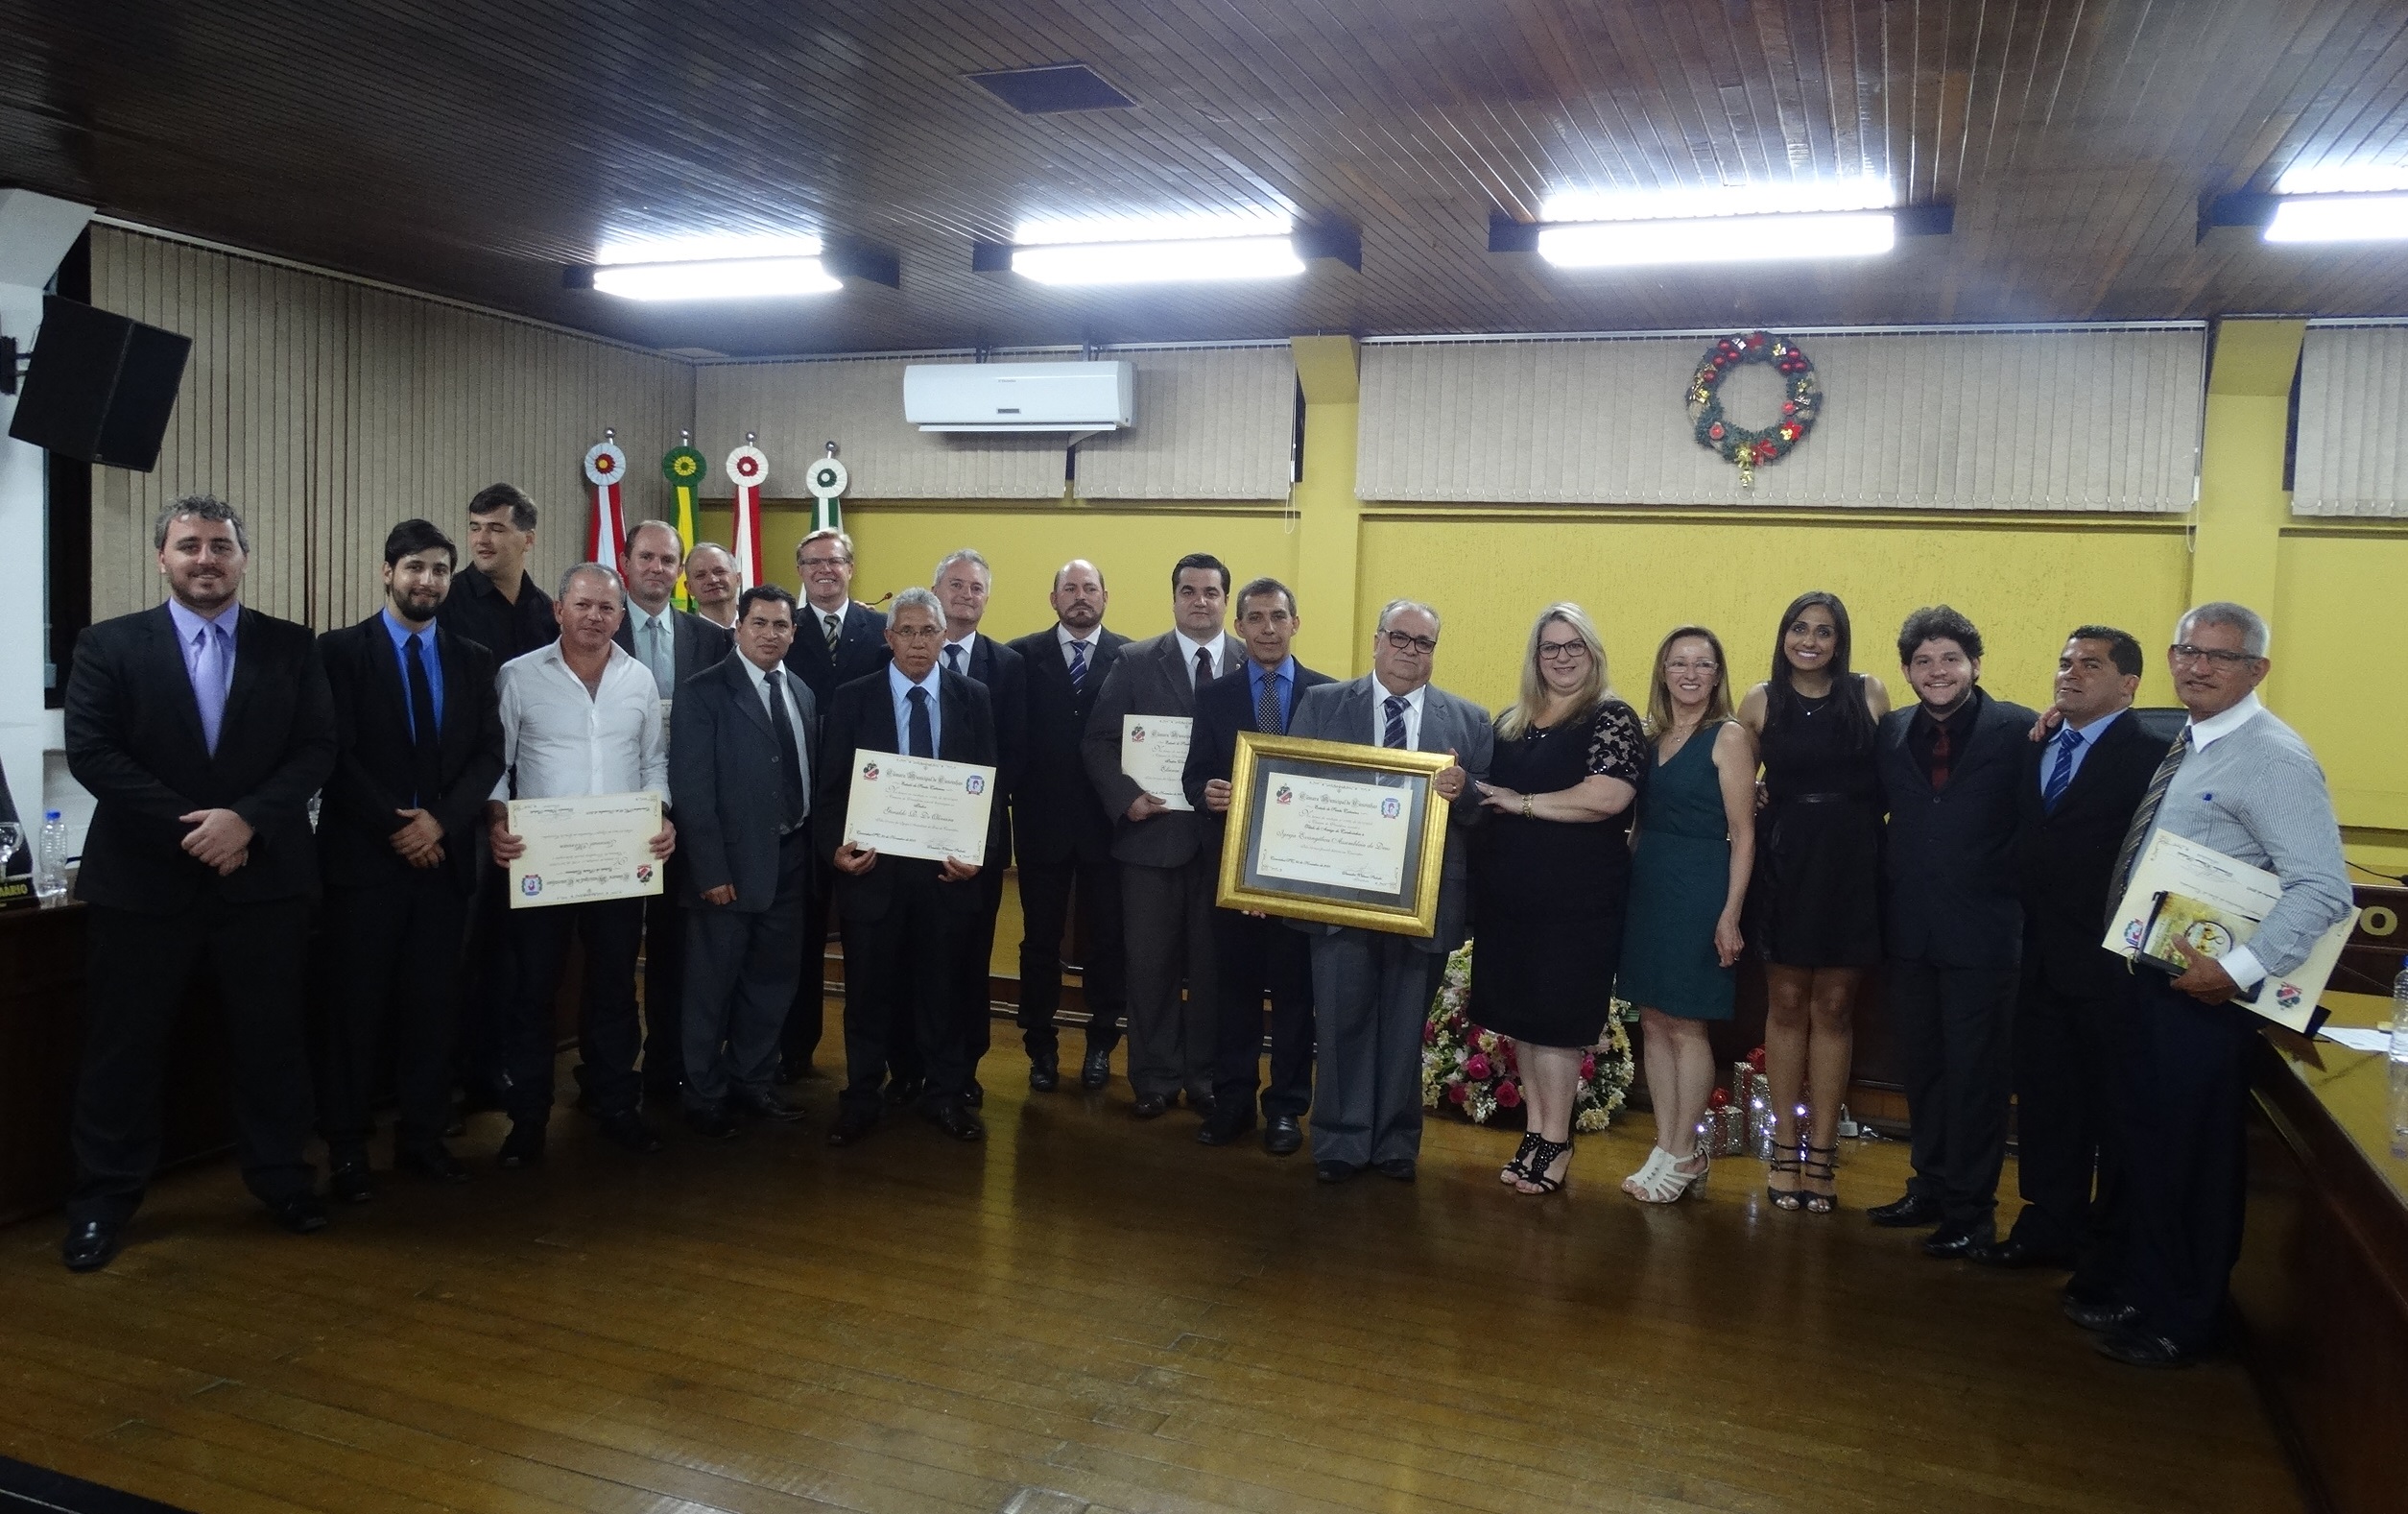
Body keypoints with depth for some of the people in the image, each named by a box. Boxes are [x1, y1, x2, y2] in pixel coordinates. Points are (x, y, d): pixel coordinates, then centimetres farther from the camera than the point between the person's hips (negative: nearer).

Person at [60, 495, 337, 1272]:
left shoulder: (291, 647, 5)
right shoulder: (109, 645, 2)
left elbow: (317, 748, -1)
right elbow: (91, 752, -6)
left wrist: (247, 819, -15)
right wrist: (188, 827, -14)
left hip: (262, 877, 1)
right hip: (142, 878, -1)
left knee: (271, 1038, 10)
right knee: (123, 1046, 7)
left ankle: (281, 1177, 24)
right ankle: (103, 1200, 21)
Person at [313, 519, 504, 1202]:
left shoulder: (473, 660, 10)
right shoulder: (341, 650, -1)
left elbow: (489, 755, 4)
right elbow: (336, 754, -7)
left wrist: (440, 820, -11)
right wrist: (394, 826, -12)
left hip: (444, 856, 3)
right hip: (364, 857, -3)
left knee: (432, 1003, 8)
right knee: (356, 1006, 3)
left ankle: (423, 1137, 18)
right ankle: (348, 1147, 13)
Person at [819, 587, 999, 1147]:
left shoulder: (973, 698, 4)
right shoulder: (852, 699, 2)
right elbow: (832, 786, 1)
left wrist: (977, 852, -10)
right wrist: (834, 846, -15)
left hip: (946, 868, 1)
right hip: (872, 867, 0)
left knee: (942, 988, 10)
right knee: (868, 990, 9)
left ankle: (945, 1095, 23)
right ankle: (860, 1098, 22)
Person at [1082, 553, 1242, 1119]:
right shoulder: (1135, 662, 2)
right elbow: (1100, 742, 0)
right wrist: (1126, 797, -13)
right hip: (1153, 834, 0)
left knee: (1214, 964, 10)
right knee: (1150, 964, 6)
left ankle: (1204, 1076, 24)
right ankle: (1156, 1078, 21)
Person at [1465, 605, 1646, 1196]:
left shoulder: (1612, 719, -6)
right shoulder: (1509, 723, 13)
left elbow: (1609, 796, -20)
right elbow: (1485, 793, 24)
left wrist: (1521, 802, -14)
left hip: (1576, 899, -6)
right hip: (1507, 896, 6)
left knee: (1554, 1019, -1)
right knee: (1519, 1015, 10)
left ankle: (1555, 1145, 12)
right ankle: (1535, 1131, 21)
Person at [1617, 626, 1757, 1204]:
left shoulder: (1729, 736, -6)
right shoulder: (1648, 736, 11)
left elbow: (1742, 834, -9)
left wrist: (1730, 913, -15)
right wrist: (1628, 885, 3)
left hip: (1698, 893, -6)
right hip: (1645, 889, 6)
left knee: (1686, 1025, 0)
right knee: (1653, 1022, 9)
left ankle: (1684, 1157, 13)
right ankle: (1665, 1147, 19)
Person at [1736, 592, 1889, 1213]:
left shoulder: (1869, 694, 2)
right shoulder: (1760, 702, 3)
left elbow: (1892, 778, 5)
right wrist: (1754, 809, -6)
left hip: (1851, 865, 0)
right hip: (1783, 863, 0)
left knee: (1834, 1006, 6)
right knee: (1786, 1003, 6)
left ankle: (1821, 1153, 14)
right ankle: (1784, 1149, 16)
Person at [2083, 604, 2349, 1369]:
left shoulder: (2272, 759, -16)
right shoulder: (2185, 746, 10)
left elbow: (2323, 888, -23)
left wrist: (2239, 970, -25)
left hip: (2202, 992, -8)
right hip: (2148, 975, 8)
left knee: (2192, 1157, 5)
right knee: (2145, 1142, 19)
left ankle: (2183, 1324, 22)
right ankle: (2141, 1294, 35)